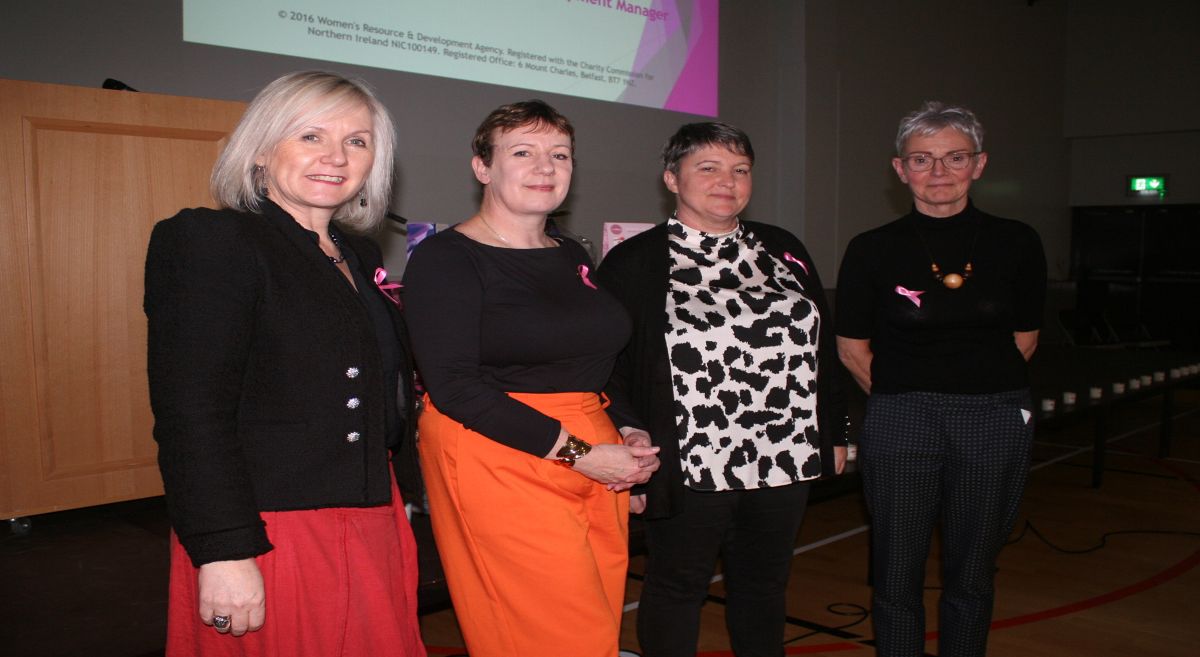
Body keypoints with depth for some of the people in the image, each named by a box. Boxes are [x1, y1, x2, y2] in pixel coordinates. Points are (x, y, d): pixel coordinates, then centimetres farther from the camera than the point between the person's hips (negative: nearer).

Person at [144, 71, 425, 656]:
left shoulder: (359, 257, 13)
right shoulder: (208, 241, -10)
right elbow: (190, 413, -17)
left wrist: (396, 505, 16)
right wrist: (224, 553, -21)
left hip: (372, 535, 7)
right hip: (269, 538, -7)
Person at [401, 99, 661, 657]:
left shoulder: (572, 257, 15)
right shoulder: (445, 257, -6)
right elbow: (453, 385, -15)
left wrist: (634, 434, 3)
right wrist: (577, 454, -16)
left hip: (597, 466, 7)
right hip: (499, 468, -7)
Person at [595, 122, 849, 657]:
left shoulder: (784, 251, 10)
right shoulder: (632, 263, -5)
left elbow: (822, 346, 15)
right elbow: (609, 368, -8)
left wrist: (834, 432, 14)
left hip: (783, 459, 5)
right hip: (689, 467, -4)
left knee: (765, 584, 18)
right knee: (677, 586, 11)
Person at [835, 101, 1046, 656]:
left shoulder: (1016, 244, 1)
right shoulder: (873, 250, -4)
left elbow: (1024, 339, 12)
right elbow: (852, 348, 3)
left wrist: (979, 389, 11)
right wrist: (906, 398, 6)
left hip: (997, 423, 2)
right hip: (900, 423, -2)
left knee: (971, 577, 14)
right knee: (897, 578, 6)